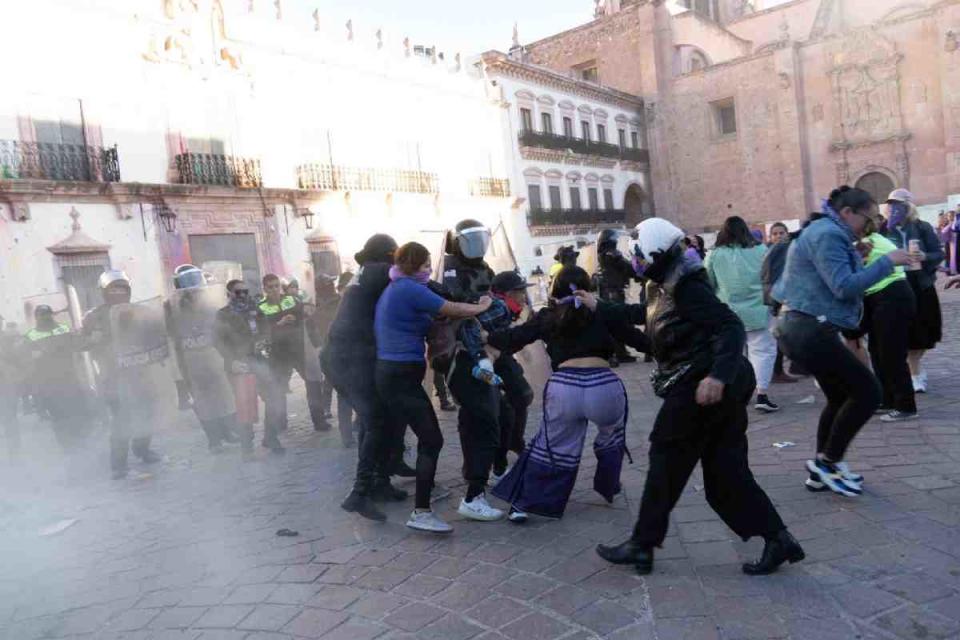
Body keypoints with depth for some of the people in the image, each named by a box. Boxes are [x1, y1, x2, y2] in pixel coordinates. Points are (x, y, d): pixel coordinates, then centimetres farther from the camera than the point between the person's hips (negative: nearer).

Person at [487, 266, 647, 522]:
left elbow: (513, 338, 16)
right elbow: (639, 339, 14)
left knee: (552, 447, 19)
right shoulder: (604, 311, 14)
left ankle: (523, 503, 17)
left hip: (563, 387, 1)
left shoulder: (547, 317, 16)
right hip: (603, 386, 0)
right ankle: (608, 489, 42)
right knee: (611, 438, 30)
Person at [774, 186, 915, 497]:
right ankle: (828, 461, 4)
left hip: (805, 329, 11)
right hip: (811, 331, -11)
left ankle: (823, 468, 25)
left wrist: (857, 258, 12)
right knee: (868, 392, -6)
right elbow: (844, 287, -21)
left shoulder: (824, 232, 19)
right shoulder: (827, 234, -14)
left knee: (841, 397, 18)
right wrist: (886, 262, -16)